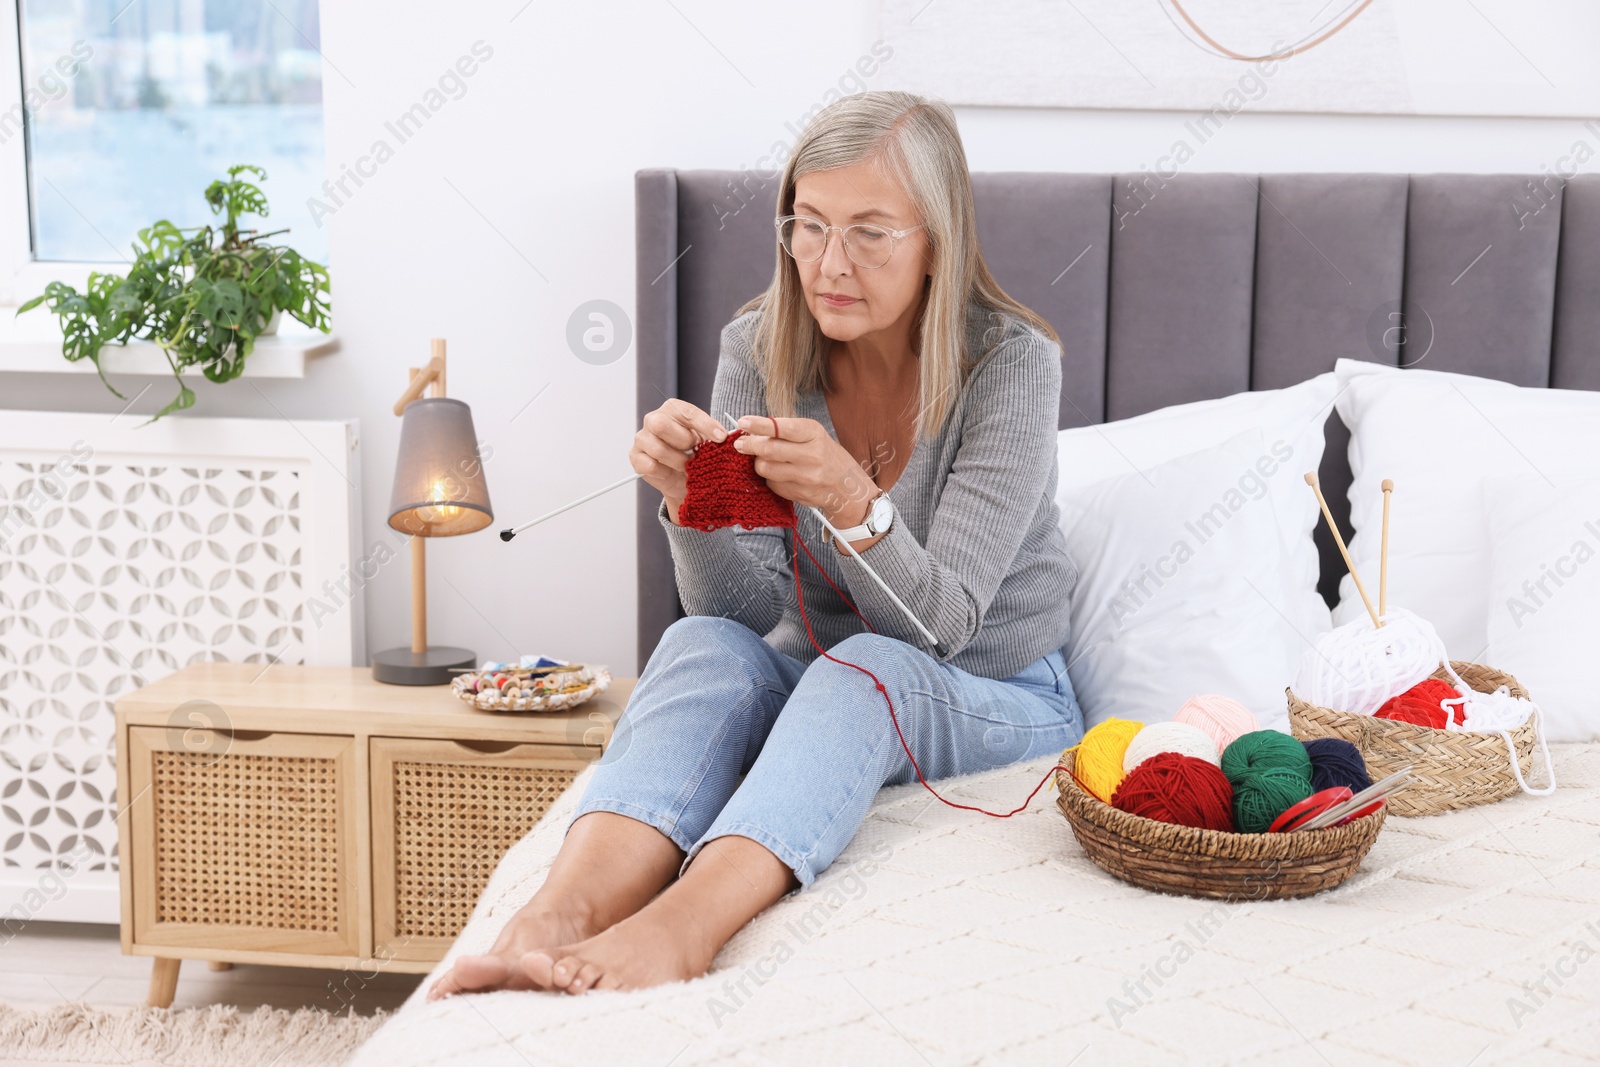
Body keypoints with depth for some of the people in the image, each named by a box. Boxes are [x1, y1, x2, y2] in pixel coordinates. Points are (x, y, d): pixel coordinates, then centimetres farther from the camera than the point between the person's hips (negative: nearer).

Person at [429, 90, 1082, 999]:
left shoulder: (1012, 361, -16)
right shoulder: (758, 350, -6)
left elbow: (944, 621, -23)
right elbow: (746, 609, -10)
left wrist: (854, 503, -41)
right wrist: (692, 504, -31)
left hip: (994, 698, -3)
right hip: (814, 680, 3)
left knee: (868, 668, -35)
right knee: (701, 644, -28)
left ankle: (679, 924, -57)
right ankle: (560, 917, -50)